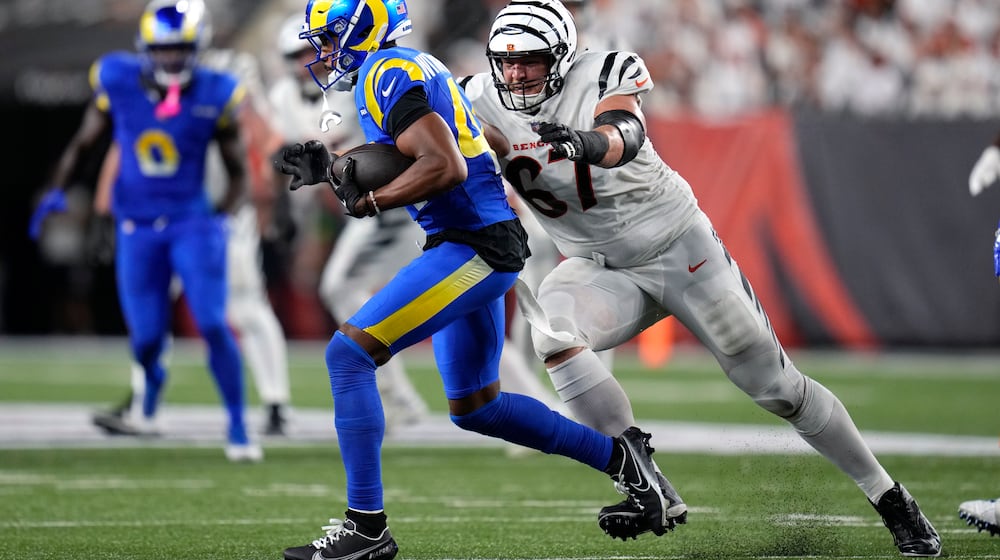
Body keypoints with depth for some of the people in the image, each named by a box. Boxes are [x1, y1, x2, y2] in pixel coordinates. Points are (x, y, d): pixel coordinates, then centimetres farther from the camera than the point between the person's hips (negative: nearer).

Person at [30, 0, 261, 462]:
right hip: (136, 228, 1)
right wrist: (55, 191, -1)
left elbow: (238, 173, 2)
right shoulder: (117, 83, -6)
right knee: (146, 336, 2)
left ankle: (238, 430, -1)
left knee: (213, 324, -14)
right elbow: (82, 144, 10)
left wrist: (219, 218, -12)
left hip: (192, 221, -1)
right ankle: (153, 380, 40)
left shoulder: (215, 96, -9)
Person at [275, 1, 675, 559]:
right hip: (478, 246, 11)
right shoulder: (407, 69, 18)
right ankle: (618, 455, 28)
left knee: (349, 353, -14)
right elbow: (406, 163, 22)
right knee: (475, 408, 21)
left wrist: (367, 202, -17)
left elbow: (445, 167, -24)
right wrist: (329, 168, 9)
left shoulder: (390, 72, -12)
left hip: (473, 246, -11)